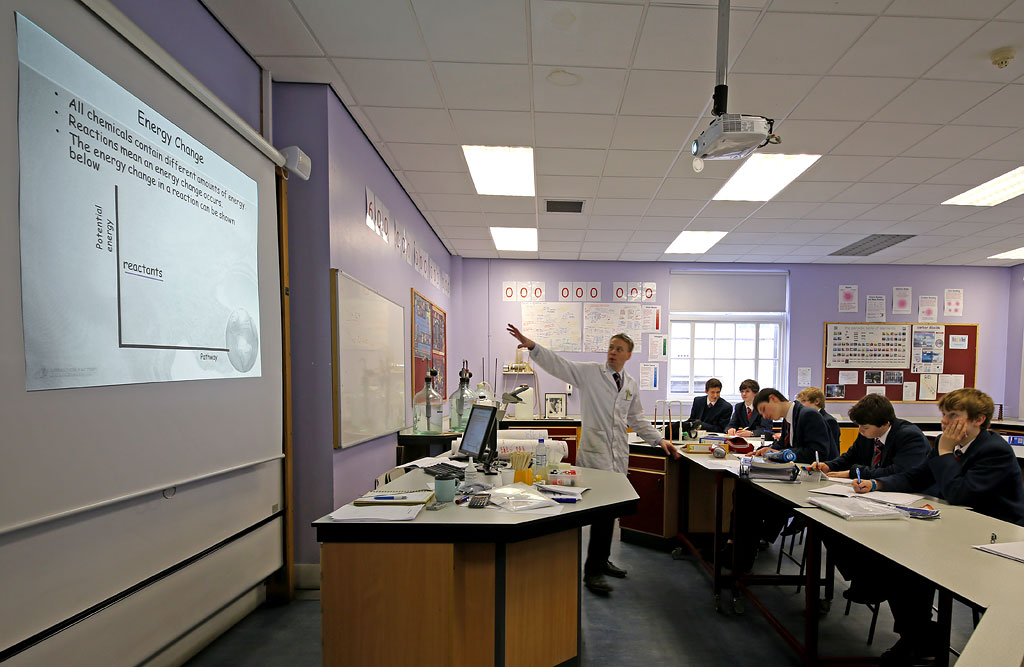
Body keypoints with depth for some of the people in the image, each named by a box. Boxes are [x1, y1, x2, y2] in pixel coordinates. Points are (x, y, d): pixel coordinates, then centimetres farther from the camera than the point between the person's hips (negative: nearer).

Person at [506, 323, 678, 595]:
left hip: (619, 456, 6)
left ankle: (601, 561, 31)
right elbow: (559, 365, -12)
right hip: (594, 453, -6)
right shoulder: (589, 372, -2)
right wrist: (532, 346, -26)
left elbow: (637, 420, 21)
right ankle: (592, 571, 4)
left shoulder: (631, 385, 14)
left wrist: (659, 440, 12)